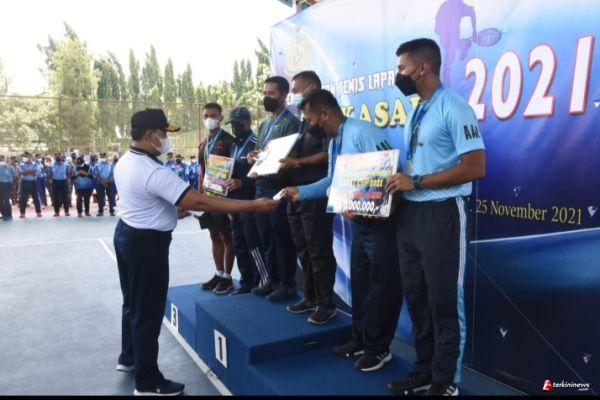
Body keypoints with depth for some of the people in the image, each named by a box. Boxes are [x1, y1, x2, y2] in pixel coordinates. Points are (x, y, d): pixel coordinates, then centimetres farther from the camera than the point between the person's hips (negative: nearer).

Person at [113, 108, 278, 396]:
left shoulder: (125, 162, 3)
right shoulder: (154, 172, -28)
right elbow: (200, 203, -34)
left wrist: (170, 210, 21)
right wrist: (254, 206, -33)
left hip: (127, 233, 10)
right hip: (146, 242, -10)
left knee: (133, 302, 24)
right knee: (148, 310, 2)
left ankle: (129, 357, 44)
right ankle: (148, 382, 17)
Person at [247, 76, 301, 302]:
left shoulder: (291, 122, -7)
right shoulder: (263, 125, 19)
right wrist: (253, 157, 1)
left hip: (279, 186, -8)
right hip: (261, 186, 8)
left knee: (282, 238, -1)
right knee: (266, 238, 14)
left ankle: (287, 284, 11)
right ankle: (273, 280, 26)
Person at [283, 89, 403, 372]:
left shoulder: (362, 133, -19)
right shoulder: (334, 143, 12)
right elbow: (333, 181, 21)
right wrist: (301, 192, 13)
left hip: (380, 219, -10)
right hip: (360, 220, 10)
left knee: (381, 283, 3)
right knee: (359, 280, 18)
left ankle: (378, 348, 19)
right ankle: (360, 339, 35)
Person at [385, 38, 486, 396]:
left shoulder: (454, 108, -12)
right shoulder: (417, 112, 14)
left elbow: (476, 167, -19)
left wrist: (416, 182, -17)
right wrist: (398, 183, 0)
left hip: (442, 214, -8)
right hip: (410, 213, 9)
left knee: (444, 300, 4)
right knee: (416, 296, 15)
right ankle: (424, 370, 32)